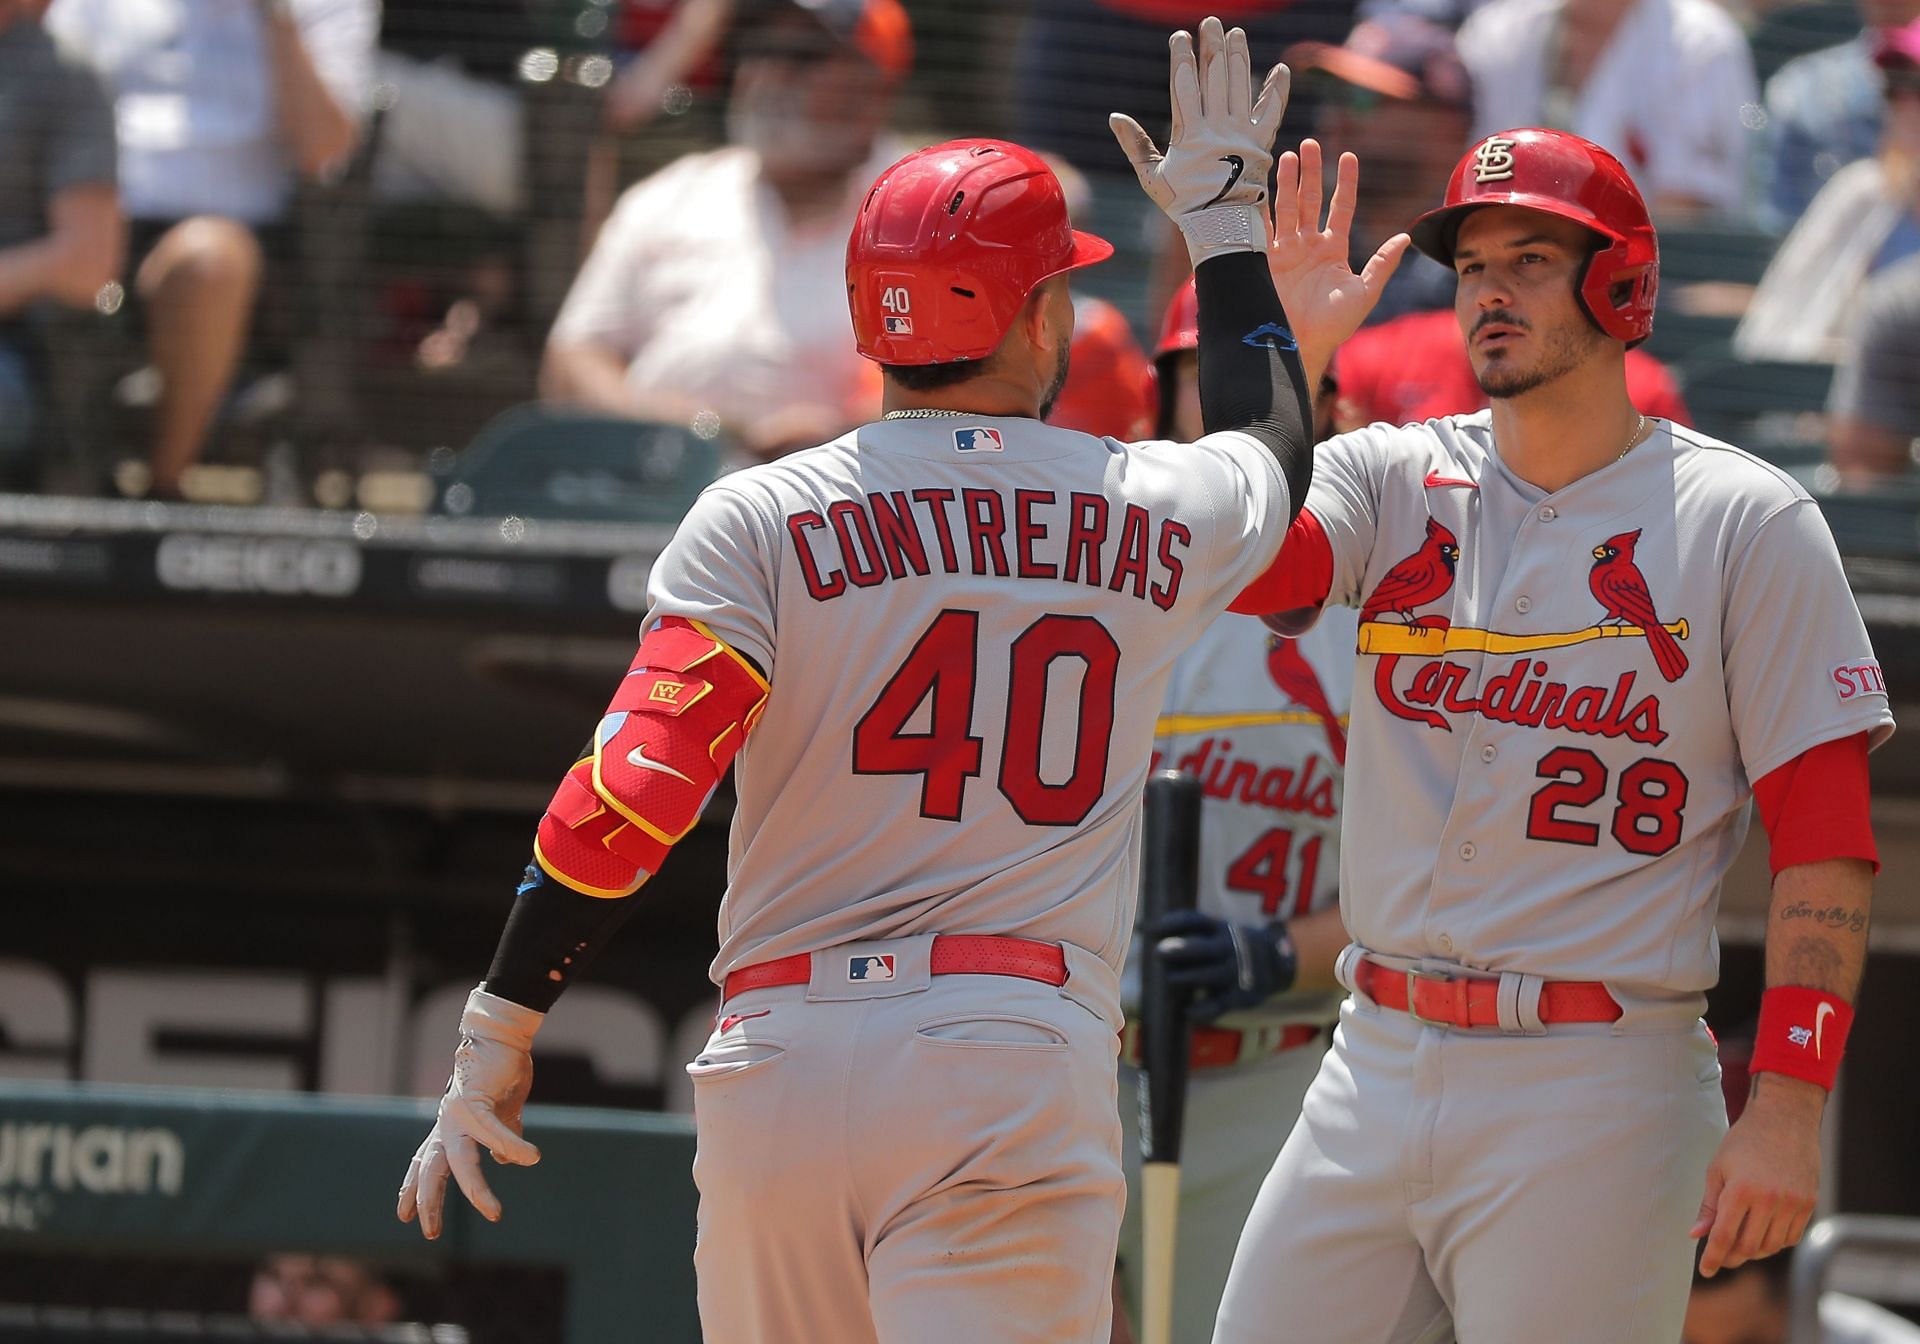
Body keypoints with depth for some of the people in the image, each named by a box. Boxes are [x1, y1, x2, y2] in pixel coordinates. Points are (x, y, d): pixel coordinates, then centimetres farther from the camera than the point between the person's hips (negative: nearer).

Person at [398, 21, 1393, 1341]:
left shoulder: (765, 518, 3)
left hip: (780, 1060, 1)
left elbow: (627, 795, -6)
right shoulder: (1157, 517, 11)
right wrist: (1226, 219, 50)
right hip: (1024, 1060, -1)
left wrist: (497, 1038, 1)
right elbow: (1276, 449, 37)